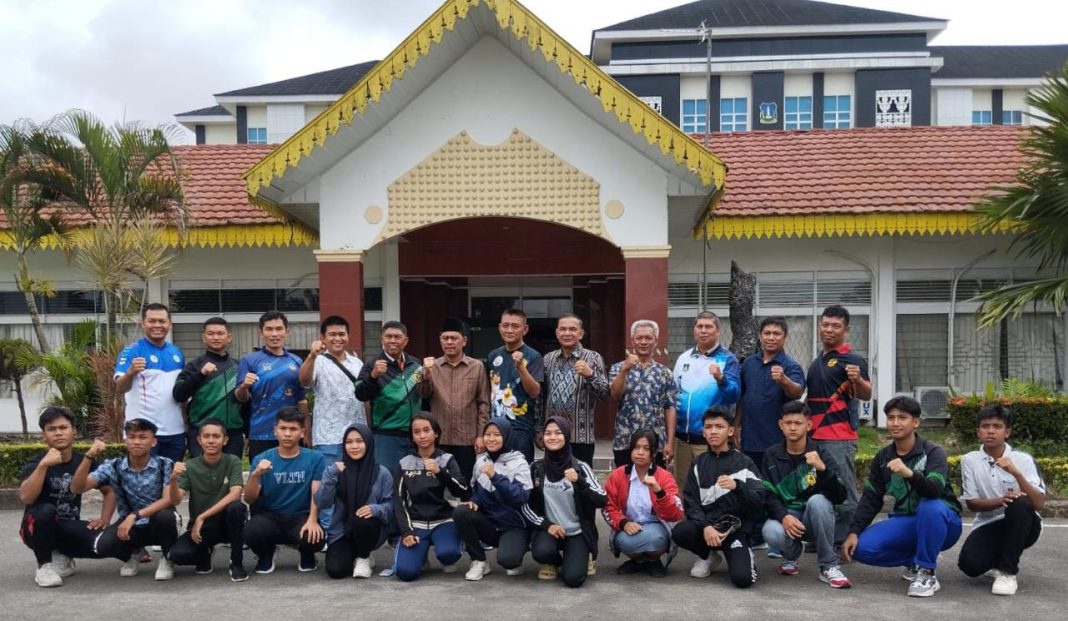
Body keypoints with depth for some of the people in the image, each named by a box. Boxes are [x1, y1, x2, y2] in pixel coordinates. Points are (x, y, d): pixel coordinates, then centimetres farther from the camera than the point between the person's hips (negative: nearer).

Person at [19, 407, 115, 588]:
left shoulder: (84, 461, 0)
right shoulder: (35, 463, -12)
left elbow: (109, 492, 10)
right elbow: (26, 498, -31)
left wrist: (105, 519, -8)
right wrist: (44, 465, -40)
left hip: (69, 527, 3)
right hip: (38, 529, -3)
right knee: (46, 510, -37)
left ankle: (62, 556, 6)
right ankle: (44, 565, -13)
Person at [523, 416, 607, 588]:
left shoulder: (580, 467, -7)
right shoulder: (536, 468, -2)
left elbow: (602, 501, -15)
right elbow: (525, 505, 1)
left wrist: (579, 481, -29)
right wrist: (546, 524, -14)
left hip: (577, 532, -1)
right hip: (549, 529, 1)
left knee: (572, 578, -21)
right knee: (541, 552, -31)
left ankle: (582, 557, 16)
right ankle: (554, 562, 7)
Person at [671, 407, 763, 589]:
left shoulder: (744, 462, 3)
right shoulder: (699, 463, 8)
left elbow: (759, 499, -6)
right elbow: (690, 501, 0)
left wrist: (737, 486, -26)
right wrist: (705, 526, -19)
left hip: (736, 528, -2)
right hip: (705, 524, 3)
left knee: (742, 579, -26)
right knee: (679, 532, -30)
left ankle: (742, 554, 11)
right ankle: (708, 556, 3)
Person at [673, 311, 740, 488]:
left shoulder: (727, 359, -4)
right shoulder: (684, 358, 9)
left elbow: (734, 395, -15)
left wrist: (720, 378, -34)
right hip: (682, 436, 5)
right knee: (681, 485, 13)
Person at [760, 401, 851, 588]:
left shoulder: (820, 455, -4)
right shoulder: (771, 455, 1)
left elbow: (839, 497, -14)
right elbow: (767, 495, -3)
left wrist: (822, 469, -30)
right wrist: (784, 517, -23)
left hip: (813, 519, -1)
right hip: (784, 515, 1)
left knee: (817, 500, -34)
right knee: (772, 533, -34)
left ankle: (829, 567, -17)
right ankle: (791, 555, 6)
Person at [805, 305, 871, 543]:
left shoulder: (851, 360, -8)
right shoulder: (817, 362, 18)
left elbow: (865, 395, -17)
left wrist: (858, 380, -36)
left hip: (839, 438, -9)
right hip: (815, 434, 9)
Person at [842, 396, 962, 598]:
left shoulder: (933, 452, -14)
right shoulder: (883, 457, 3)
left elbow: (935, 490, -33)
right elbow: (871, 499, 4)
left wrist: (909, 473, -53)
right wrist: (854, 532, -9)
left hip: (942, 522, -5)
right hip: (906, 522, 5)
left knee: (930, 506, -40)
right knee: (863, 548, -21)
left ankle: (927, 572, -21)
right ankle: (916, 559, 6)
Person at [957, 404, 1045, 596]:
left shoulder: (1023, 459, -9)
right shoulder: (970, 460, -5)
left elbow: (1039, 503, -17)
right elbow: (971, 503, -4)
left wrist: (1016, 473, -32)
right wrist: (1001, 501, -23)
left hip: (1021, 526, -1)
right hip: (987, 525, 1)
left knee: (1019, 504, -35)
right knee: (969, 564, -26)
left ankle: (1007, 570, -20)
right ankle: (1003, 556, 13)